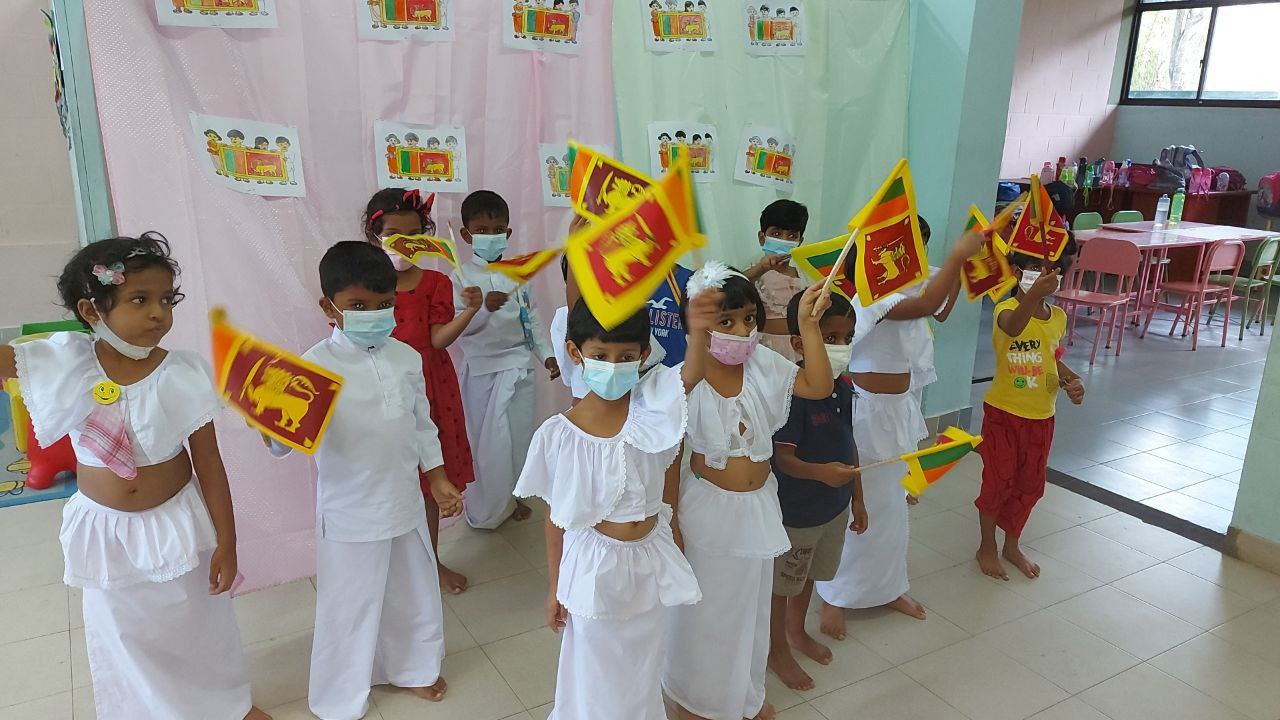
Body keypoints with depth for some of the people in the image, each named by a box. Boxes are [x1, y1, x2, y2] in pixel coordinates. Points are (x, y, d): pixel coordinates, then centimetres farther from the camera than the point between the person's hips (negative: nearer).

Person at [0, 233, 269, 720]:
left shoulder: (184, 374, -17)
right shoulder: (64, 362, -13)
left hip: (175, 522, -1)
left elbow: (209, 463, -10)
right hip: (104, 529, 1)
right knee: (121, 636, 19)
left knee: (197, 625, 18)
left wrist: (226, 542, -7)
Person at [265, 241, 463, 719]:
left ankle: (412, 668, 47)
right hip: (349, 513, -5)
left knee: (413, 592, 21)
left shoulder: (407, 358, -2)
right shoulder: (317, 367, -17)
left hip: (405, 503, 5)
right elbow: (286, 439, -23)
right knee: (349, 606, 9)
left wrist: (438, 479, 11)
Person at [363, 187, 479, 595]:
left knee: (429, 478, 13)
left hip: (427, 388, 1)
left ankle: (432, 560, 31)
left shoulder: (434, 282, -1)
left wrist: (469, 311, -26)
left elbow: (438, 338, -13)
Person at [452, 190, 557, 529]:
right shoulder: (461, 277, -6)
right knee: (487, 440, 5)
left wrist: (546, 354, 7)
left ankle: (512, 496, 30)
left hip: (519, 365, 4)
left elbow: (531, 318, 11)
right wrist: (483, 308, -29)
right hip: (481, 369, -3)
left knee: (519, 435, 11)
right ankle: (486, 509, 22)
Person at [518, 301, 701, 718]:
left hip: (649, 564, 2)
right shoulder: (557, 435, -15)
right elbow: (555, 516, -4)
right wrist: (556, 587, 3)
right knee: (596, 682, 17)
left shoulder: (656, 410, -13)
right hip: (593, 569, -2)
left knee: (643, 673, 22)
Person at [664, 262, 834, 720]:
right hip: (708, 506, -5)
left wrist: (809, 324, -25)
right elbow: (689, 383, -46)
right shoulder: (688, 377, -21)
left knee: (750, 601, 23)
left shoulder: (763, 365, -6)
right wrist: (697, 338, -66)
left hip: (757, 505, 5)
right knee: (703, 605, 13)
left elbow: (819, 386, -14)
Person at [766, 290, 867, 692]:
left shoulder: (843, 387, -2)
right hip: (795, 511, -7)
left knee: (809, 575, 26)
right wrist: (820, 472, -43)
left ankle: (797, 631, 50)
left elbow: (848, 447, 8)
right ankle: (777, 649, 35)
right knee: (783, 582, 14)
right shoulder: (791, 392, -26)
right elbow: (782, 457, -26)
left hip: (835, 506, 7)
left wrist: (857, 497, 13)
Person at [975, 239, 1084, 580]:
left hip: (1041, 416, 6)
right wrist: (1034, 294, -65)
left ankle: (1012, 545, 36)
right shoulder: (1007, 309, -20)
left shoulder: (1058, 317, 1)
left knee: (1030, 485, 16)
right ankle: (987, 546, 26)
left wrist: (1071, 380, -3)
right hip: (1003, 412, -6)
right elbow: (1013, 327, -46)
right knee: (999, 482, 5)